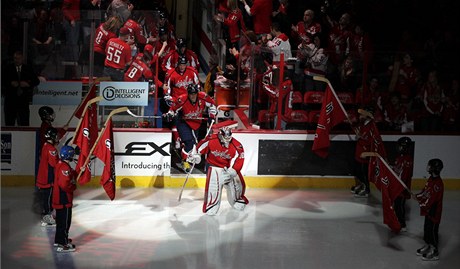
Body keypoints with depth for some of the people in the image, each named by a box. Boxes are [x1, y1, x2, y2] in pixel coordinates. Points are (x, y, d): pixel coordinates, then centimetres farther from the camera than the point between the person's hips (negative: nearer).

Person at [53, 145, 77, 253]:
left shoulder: (60, 164, 10)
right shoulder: (65, 167, -22)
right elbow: (64, 184, -29)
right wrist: (73, 187, -14)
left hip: (59, 199, 11)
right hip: (64, 200, -10)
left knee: (61, 220, 21)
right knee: (65, 221, -5)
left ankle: (59, 239, 33)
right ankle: (63, 244, -1)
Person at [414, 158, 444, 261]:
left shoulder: (438, 183, -26)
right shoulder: (431, 179, 4)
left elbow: (432, 198, -25)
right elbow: (425, 190, 13)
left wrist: (424, 205, -16)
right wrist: (418, 196, 0)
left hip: (434, 211, -9)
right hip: (429, 210, 9)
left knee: (432, 230, 1)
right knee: (427, 228, 20)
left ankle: (434, 252, 14)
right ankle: (428, 246, 37)